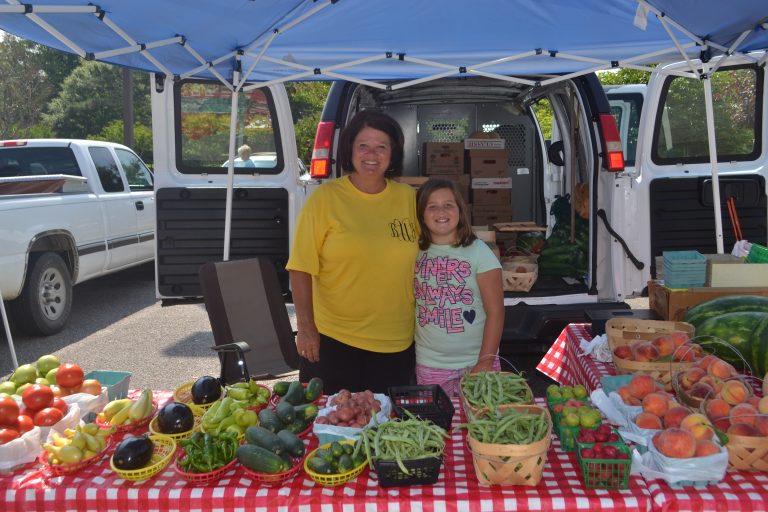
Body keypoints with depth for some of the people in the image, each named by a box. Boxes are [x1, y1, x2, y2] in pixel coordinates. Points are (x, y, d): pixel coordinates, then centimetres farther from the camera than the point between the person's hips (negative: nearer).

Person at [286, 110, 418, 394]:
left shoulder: (408, 198, 4)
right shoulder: (325, 197, -6)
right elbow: (301, 267, -7)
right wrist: (305, 327, -11)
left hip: (397, 344, 3)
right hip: (333, 340, -3)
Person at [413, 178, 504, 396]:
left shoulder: (478, 251, -6)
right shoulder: (415, 253, 3)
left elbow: (495, 312, -7)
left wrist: (485, 362, -11)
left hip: (475, 363, -2)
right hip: (429, 365, 2)